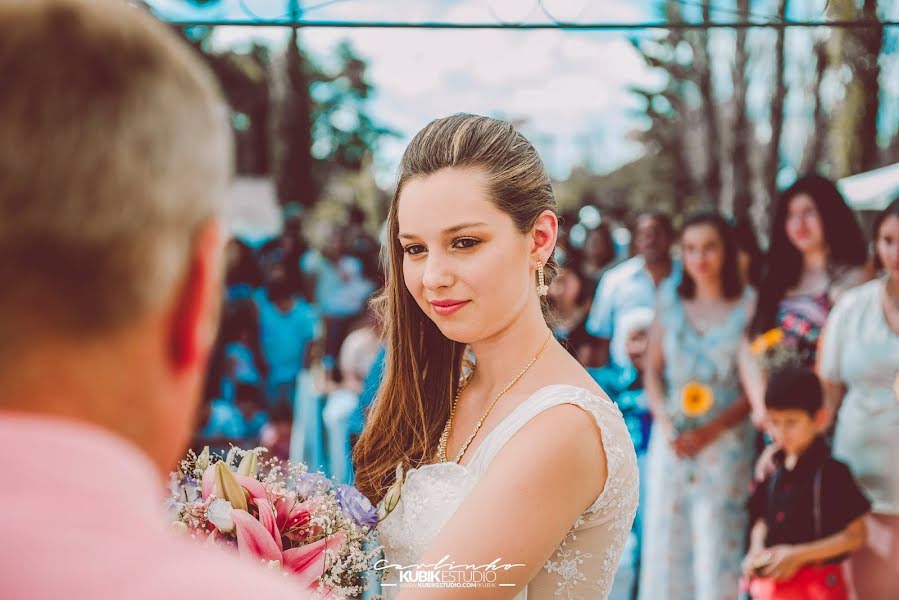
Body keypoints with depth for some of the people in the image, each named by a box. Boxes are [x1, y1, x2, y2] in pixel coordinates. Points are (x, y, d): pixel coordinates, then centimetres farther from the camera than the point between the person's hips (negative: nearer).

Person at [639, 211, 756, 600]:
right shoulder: (669, 299, 7)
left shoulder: (750, 305, -2)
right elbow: (653, 368, 9)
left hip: (726, 441, -3)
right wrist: (664, 421, -7)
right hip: (672, 439, 3)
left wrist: (712, 429, -13)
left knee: (718, 542, -3)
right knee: (665, 536, 5)